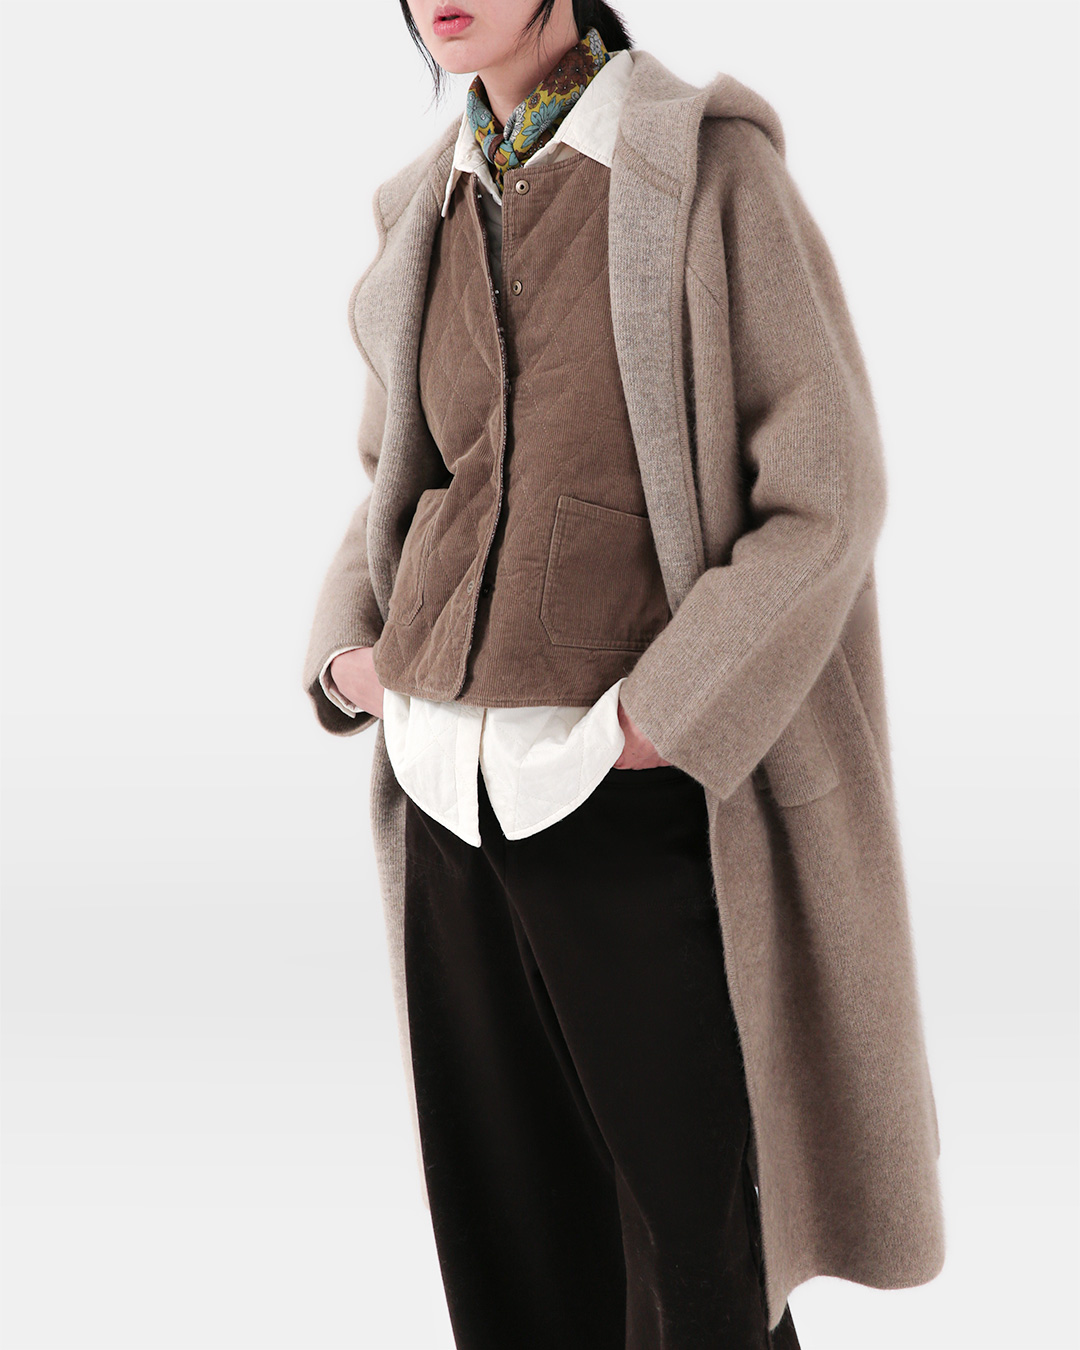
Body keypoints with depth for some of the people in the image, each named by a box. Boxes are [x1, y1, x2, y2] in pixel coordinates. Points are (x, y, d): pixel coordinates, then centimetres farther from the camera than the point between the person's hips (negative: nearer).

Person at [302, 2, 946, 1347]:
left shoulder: (711, 171, -7)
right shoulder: (430, 215, 10)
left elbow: (823, 492, -10)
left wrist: (659, 719, -17)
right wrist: (350, 658, 3)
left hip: (627, 783, -5)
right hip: (452, 777, 5)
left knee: (694, 1229, 3)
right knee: (507, 1218, 13)